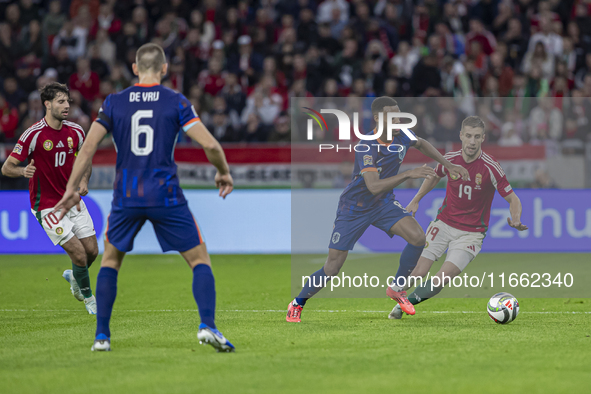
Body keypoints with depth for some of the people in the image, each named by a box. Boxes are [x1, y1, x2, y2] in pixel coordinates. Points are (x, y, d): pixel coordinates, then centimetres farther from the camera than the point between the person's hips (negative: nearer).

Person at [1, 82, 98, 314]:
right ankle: (88, 297, 15)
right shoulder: (34, 134, -17)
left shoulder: (75, 131, 0)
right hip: (48, 206, -6)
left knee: (92, 251, 5)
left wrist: (83, 181, -2)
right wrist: (24, 171, -35)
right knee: (79, 255, -11)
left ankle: (74, 277, 39)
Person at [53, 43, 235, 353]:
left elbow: (88, 147, 1)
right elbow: (210, 144, -8)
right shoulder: (176, 102, -1)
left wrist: (71, 189, 8)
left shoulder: (114, 103, 5)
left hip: (126, 197, 2)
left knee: (110, 260, 21)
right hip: (165, 196, -2)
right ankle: (207, 326, -12)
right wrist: (224, 173, 10)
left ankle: (101, 336, 13)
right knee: (200, 259, 7)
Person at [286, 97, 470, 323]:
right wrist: (409, 174, -47)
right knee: (332, 268, -4)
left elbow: (421, 144, 15)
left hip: (384, 203, 5)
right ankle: (298, 304, 20)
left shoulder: (401, 136, -11)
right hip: (354, 208, -5)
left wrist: (447, 165, 11)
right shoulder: (366, 147, -31)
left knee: (418, 237, -19)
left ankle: (396, 288, 3)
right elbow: (374, 186, -42)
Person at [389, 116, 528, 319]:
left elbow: (512, 198, -11)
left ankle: (409, 302, 7)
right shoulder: (449, 159, -6)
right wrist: (415, 200, 13)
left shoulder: (491, 167, -17)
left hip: (471, 232, -2)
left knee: (443, 278, -17)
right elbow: (435, 176, 18)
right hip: (444, 224, 2)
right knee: (418, 273, -10)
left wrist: (516, 220, -30)